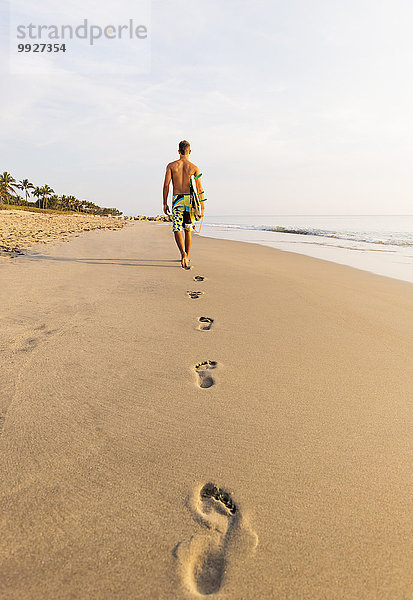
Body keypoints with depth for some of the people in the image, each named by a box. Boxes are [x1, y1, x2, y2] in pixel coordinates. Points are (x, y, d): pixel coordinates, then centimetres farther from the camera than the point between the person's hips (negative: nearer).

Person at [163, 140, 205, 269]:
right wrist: (202, 207, 3)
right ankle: (186, 256, 25)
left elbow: (166, 185, -3)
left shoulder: (171, 165, 4)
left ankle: (183, 253, -28)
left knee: (177, 230, -3)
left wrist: (165, 203, 2)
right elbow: (199, 189, 0)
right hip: (190, 199, 1)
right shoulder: (194, 167, 4)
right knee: (188, 230, 15)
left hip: (177, 200, -1)